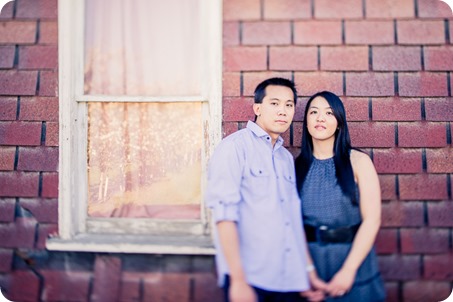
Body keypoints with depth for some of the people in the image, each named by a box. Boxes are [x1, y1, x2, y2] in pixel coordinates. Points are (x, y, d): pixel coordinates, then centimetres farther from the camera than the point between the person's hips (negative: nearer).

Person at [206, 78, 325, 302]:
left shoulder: (287, 158, 14)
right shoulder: (235, 146, -7)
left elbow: (295, 218, 15)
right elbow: (224, 211, -15)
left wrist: (308, 270, 12)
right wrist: (238, 279, -19)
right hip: (248, 277, -6)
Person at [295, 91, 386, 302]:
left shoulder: (358, 161, -5)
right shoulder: (298, 166, 1)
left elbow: (372, 220, -11)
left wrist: (348, 270, -16)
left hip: (353, 256, -1)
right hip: (310, 259, 2)